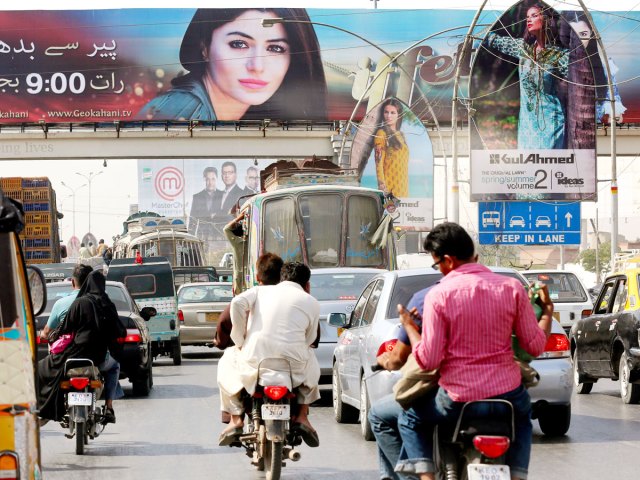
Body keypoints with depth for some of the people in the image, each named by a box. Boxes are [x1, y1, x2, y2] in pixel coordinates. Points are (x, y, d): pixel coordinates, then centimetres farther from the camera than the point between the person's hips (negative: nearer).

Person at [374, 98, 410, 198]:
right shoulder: (382, 134, -3)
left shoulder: (401, 135, 17)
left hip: (403, 185, 7)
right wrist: (382, 186, -17)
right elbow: (379, 162, -9)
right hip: (390, 185, -6)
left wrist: (406, 185, 15)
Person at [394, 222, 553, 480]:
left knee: (410, 419, 25)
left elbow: (428, 360, -10)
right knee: (522, 416, 38)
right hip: (507, 394, 3)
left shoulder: (439, 295, -11)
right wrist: (547, 312, 17)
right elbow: (535, 346, 0)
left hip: (457, 399, -3)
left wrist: (408, 326, 5)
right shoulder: (512, 288, -3)